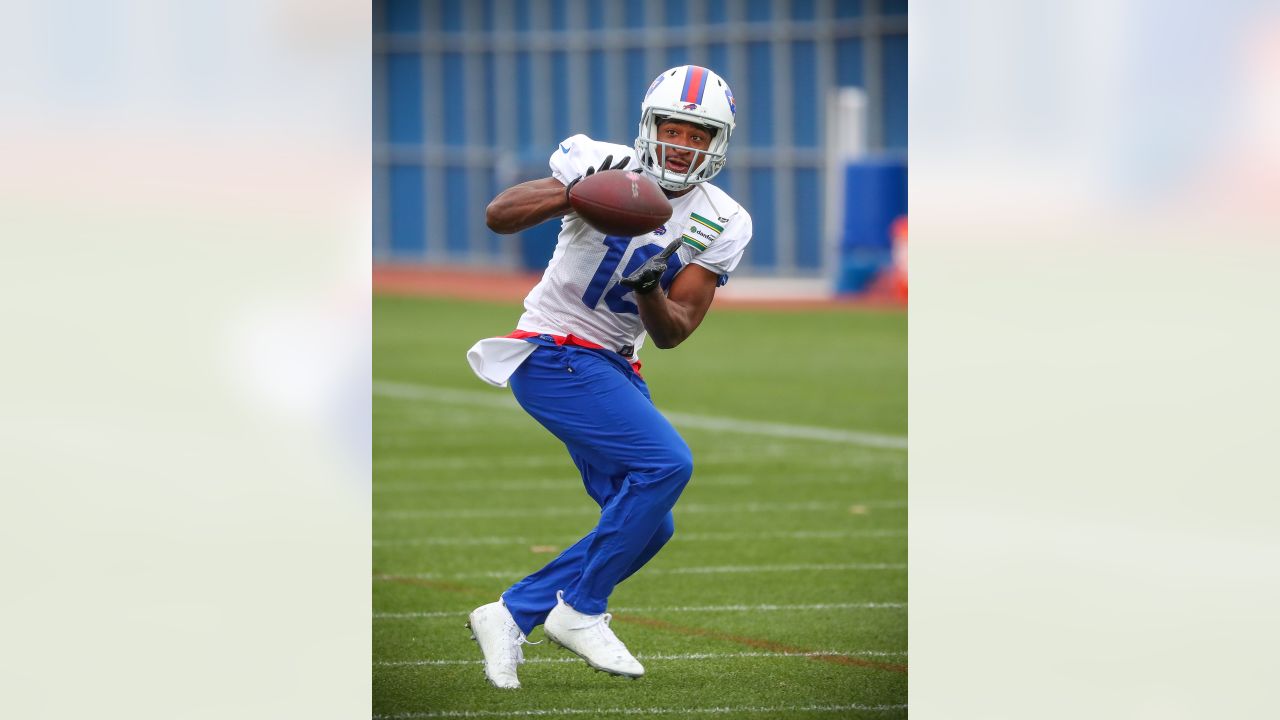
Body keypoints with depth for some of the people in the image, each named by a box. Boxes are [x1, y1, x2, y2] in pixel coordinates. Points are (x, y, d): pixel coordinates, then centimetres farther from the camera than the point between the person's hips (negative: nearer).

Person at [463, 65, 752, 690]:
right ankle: (579, 610, -10)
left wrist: (649, 291, -26)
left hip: (615, 368, 7)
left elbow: (671, 333, -5)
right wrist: (572, 193, -36)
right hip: (553, 356, -7)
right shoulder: (602, 165, -13)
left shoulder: (722, 225, 0)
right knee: (666, 463, -21)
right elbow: (498, 216, -21)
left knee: (647, 526, 5)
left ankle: (512, 615, 13)